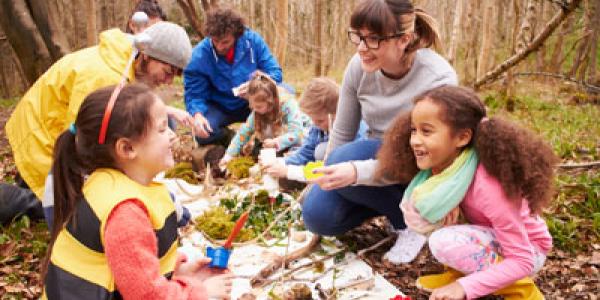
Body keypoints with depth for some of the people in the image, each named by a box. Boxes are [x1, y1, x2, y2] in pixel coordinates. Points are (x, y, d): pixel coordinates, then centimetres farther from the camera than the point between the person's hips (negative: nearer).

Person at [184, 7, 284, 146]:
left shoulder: (253, 40, -14)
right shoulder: (198, 57, -17)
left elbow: (275, 72, -11)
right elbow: (194, 95, -14)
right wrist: (198, 115, -37)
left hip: (252, 103, 1)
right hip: (219, 108, -1)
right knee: (203, 134, -31)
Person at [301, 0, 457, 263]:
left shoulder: (438, 79, -28)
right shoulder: (360, 66, -14)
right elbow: (341, 134, -1)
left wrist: (357, 171, -42)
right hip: (374, 159, 5)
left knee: (346, 158, -30)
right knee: (317, 215, -13)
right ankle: (385, 204, 12)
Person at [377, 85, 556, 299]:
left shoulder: (488, 186, -34)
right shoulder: (442, 165, -15)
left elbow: (523, 261, -30)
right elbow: (416, 221, -5)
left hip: (528, 250, -6)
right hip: (491, 238, 7)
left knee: (445, 243, -31)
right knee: (421, 209, -11)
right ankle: (460, 272, 6)